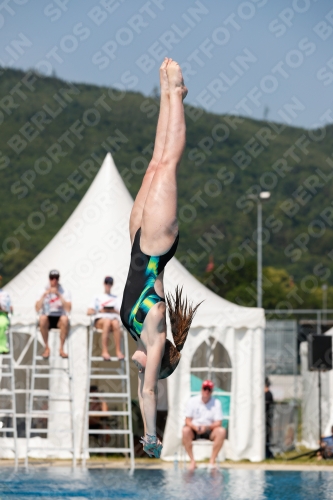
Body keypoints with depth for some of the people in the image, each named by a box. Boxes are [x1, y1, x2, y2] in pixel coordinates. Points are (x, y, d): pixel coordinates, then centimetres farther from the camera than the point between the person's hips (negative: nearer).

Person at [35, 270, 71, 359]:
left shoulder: (64, 292, 1)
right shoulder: (43, 291, 2)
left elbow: (68, 309, -15)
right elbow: (37, 309, -11)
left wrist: (59, 295, -21)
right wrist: (45, 295, -19)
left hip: (59, 319, 0)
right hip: (48, 318, 0)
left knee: (65, 319, -36)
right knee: (42, 318, -35)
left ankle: (61, 349, -23)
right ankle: (47, 348, -20)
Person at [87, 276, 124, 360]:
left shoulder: (115, 298, 27)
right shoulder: (98, 298, 24)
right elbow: (89, 312, 12)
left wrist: (114, 311, -5)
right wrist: (100, 311, -3)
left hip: (113, 317, 1)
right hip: (100, 319, -1)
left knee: (115, 323, -38)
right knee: (107, 321, -40)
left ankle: (118, 350, -38)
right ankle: (104, 351, -47)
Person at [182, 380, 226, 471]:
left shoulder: (216, 403, -2)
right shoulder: (193, 401, -1)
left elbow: (218, 423, -7)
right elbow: (187, 420, -4)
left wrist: (207, 427, -26)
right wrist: (195, 427, -26)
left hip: (209, 430, 1)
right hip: (194, 430, -1)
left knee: (222, 431, -30)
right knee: (185, 430, -34)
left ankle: (212, 460, -24)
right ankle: (192, 461, -28)